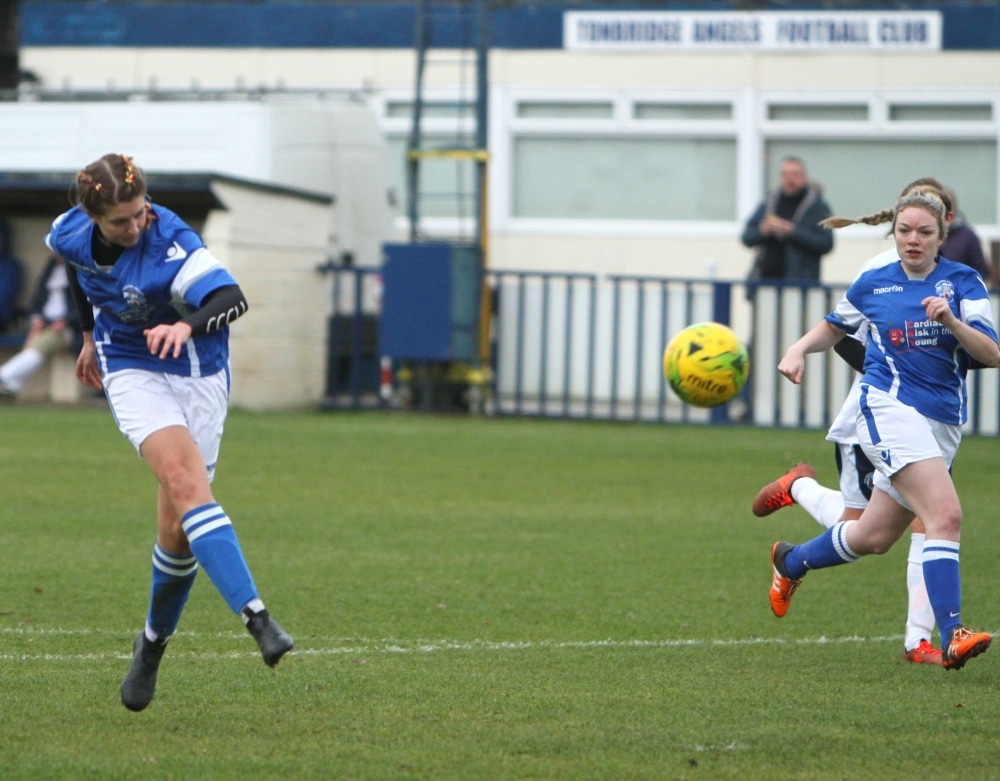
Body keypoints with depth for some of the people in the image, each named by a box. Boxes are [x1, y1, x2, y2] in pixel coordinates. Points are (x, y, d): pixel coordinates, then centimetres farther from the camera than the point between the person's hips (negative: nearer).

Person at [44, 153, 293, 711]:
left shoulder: (170, 243, -25)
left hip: (199, 376, -2)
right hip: (133, 372, 2)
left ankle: (154, 643, 26)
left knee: (179, 531, -2)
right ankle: (256, 617, -39)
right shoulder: (71, 235, -9)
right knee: (185, 481, -26)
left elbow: (231, 298, -38)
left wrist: (189, 326, -57)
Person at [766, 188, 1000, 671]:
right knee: (945, 514, -25)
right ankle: (951, 636, -29)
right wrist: (799, 350, 5)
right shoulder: (873, 284, 4)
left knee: (872, 538, 14)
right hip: (889, 408, -3)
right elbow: (835, 327, 24)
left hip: (943, 423, 3)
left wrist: (952, 321, -24)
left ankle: (791, 563, 43)